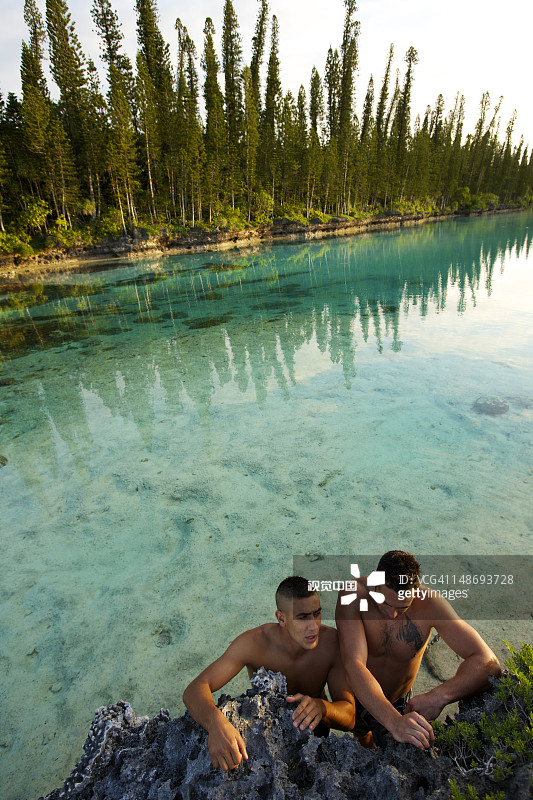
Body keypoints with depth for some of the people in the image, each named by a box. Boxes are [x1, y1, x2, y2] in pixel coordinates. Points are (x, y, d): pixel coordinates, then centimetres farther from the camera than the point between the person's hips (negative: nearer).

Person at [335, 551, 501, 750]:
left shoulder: (429, 602, -30)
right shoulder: (353, 595, -35)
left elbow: (487, 662, -32)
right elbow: (354, 664, -43)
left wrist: (439, 697, -46)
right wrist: (394, 721, -58)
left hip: (399, 704, 1)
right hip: (354, 695, -1)